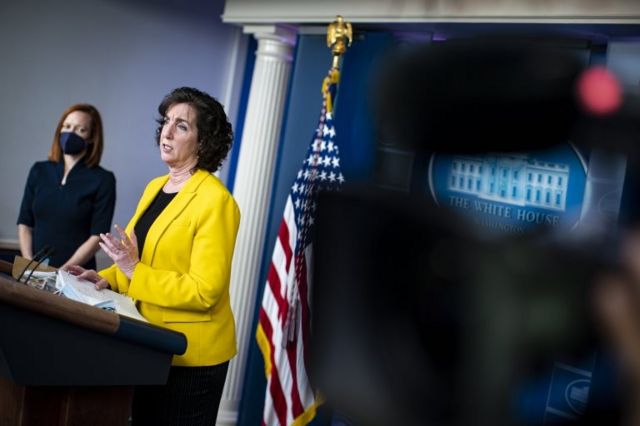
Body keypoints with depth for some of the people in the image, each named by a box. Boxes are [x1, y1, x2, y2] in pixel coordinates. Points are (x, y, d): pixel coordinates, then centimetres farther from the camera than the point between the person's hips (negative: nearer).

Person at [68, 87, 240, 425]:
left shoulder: (216, 201, -17)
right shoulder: (155, 187, 9)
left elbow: (204, 291, -21)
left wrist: (134, 271, -22)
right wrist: (107, 278, 0)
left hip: (190, 355, -8)